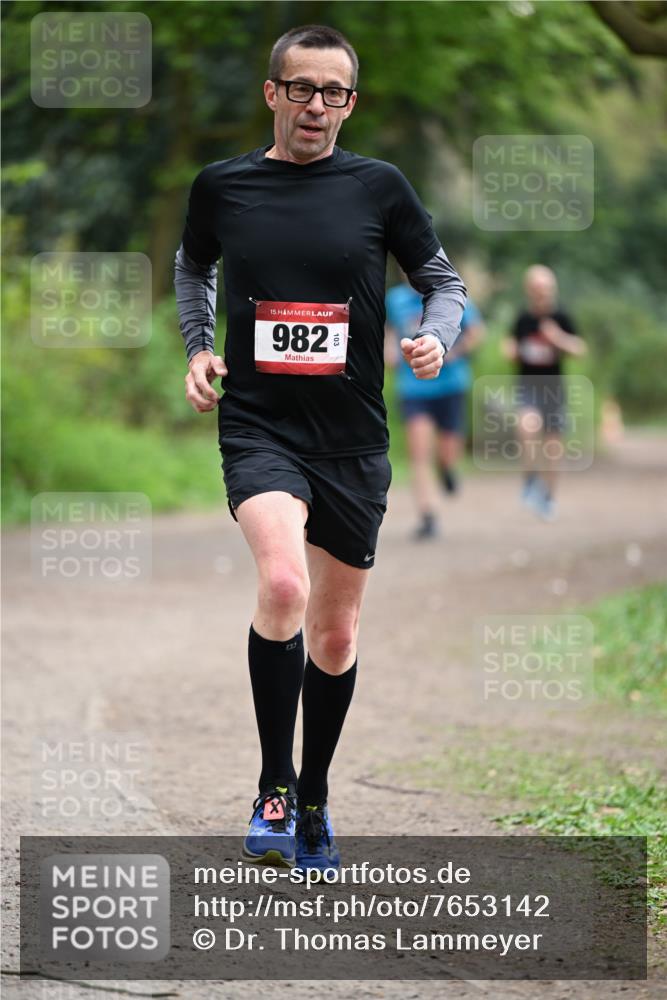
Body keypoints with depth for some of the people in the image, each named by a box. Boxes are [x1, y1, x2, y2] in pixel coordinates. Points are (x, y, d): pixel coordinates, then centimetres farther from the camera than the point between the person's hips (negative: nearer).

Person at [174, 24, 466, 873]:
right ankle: (274, 787, -12)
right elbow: (193, 266, 22)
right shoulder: (221, 186, 3)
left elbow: (442, 279, 11)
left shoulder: (378, 187, 1)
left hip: (353, 439, 2)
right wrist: (198, 348, 8)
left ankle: (314, 801, 32)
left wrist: (436, 339, -10)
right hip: (257, 427, -2)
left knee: (335, 633, 11)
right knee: (283, 585, -28)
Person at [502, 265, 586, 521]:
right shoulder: (523, 319, 3)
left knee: (552, 443, 7)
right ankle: (531, 479, -14)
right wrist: (510, 351, -8)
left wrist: (559, 339, -23)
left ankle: (549, 498, 24)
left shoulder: (561, 318, -3)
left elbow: (579, 349, -6)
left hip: (552, 386, 0)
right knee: (527, 425, -30)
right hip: (526, 385, 0)